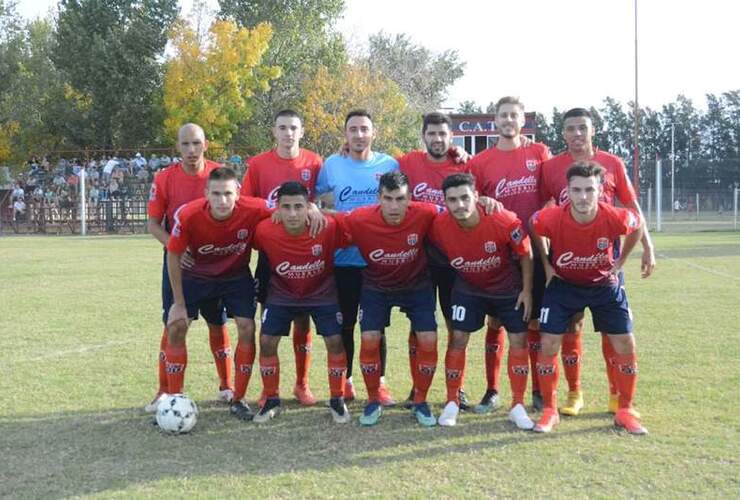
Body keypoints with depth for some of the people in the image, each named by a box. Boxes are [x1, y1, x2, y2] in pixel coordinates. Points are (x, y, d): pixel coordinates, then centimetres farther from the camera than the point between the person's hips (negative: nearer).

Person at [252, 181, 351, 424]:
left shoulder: (329, 227, -30)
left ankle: (337, 400, 14)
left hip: (322, 293, -1)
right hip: (281, 294, 1)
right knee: (266, 341, -4)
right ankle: (271, 400, 17)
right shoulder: (265, 231, -26)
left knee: (335, 341, -7)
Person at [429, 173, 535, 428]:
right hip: (468, 288, 1)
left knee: (519, 340, -1)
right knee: (458, 338, -6)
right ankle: (452, 403, 8)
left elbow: (525, 254, -14)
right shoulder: (439, 227, -25)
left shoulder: (504, 221, -30)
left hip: (508, 287, 0)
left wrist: (527, 290, -10)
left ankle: (518, 406, 12)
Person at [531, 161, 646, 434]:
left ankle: (625, 411, 15)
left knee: (625, 344, -2)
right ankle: (550, 411, 8)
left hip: (604, 284, 1)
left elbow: (638, 225, -3)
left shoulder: (615, 218, -28)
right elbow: (533, 229, -5)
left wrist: (619, 263, 0)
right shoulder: (551, 218, -30)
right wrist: (546, 264, -3)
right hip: (562, 283, -1)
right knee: (548, 344, -8)